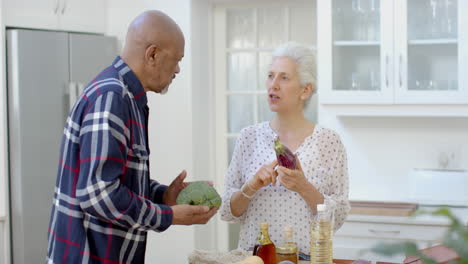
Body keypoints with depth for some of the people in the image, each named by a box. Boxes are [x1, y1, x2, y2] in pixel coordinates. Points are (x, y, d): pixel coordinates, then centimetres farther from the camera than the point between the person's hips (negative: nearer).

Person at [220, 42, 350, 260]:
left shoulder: (329, 141, -2)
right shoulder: (249, 136, 4)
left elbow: (337, 217, -2)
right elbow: (227, 212, 5)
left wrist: (303, 187, -17)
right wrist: (252, 187, -13)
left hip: (307, 256, -1)